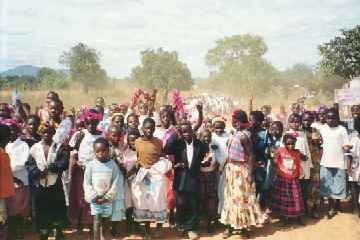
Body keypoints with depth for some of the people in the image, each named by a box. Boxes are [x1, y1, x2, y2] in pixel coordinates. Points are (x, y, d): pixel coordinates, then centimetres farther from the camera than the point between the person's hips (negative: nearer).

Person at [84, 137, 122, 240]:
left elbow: (116, 182, -6)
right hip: (95, 199, -1)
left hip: (108, 199, 1)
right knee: (97, 221, -5)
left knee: (104, 220, 14)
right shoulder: (91, 165, -6)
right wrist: (94, 197, -11)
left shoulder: (113, 164, -6)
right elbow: (87, 183, -4)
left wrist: (107, 197, -11)